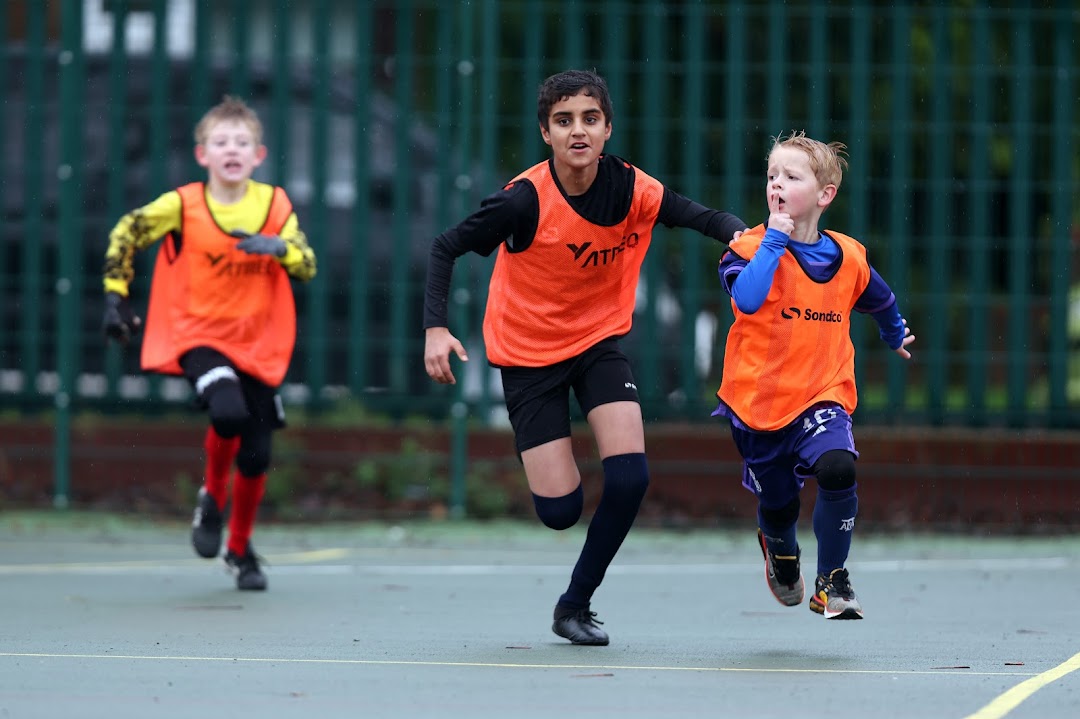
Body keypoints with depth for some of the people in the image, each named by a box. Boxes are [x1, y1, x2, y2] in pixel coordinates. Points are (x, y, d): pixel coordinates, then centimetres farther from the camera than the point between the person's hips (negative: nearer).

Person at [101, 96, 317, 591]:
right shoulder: (182, 206, -8)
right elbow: (125, 234, 4)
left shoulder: (275, 205, -1)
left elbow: (308, 267, -3)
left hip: (258, 345, 3)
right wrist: (116, 295, -1)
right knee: (228, 412, -31)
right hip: (198, 336, -3)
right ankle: (212, 498, 0)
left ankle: (240, 548, 27)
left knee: (256, 456, 2)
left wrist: (279, 247, -24)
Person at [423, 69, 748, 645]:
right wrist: (435, 328, -26)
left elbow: (705, 218, -10)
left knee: (629, 478, -16)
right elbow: (445, 248, -14)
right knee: (559, 509, -7)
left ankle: (576, 604, 5)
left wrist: (741, 234, -34)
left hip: (599, 341, 3)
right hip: (528, 353, -3)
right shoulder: (523, 200, -24)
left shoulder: (630, 188, -14)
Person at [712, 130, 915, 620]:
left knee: (837, 469, -26)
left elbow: (881, 301, 24)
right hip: (759, 397, -1)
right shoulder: (754, 247, -9)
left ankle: (831, 582, -10)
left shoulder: (848, 258, 1)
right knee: (777, 501, 10)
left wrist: (895, 334, 40)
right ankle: (781, 550, 50)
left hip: (823, 394, 1)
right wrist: (775, 241, -26)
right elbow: (747, 299, -31)